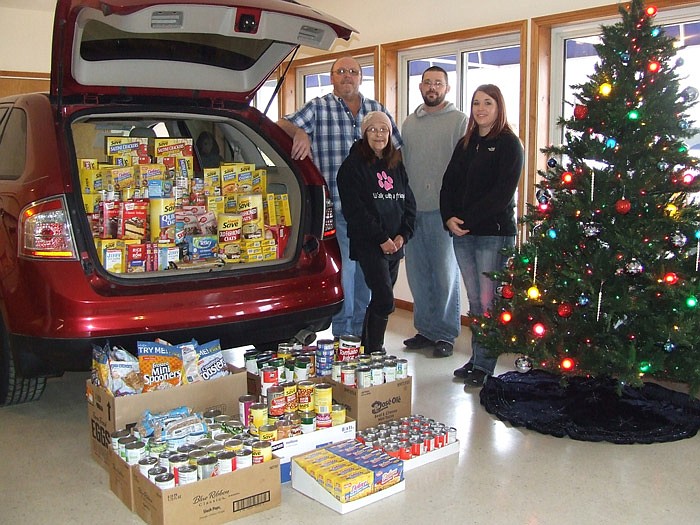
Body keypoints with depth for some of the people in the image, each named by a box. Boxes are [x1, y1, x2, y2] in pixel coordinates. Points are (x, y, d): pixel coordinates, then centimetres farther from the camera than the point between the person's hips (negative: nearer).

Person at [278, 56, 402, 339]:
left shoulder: (378, 110, 14)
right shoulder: (318, 108, 3)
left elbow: (397, 150, 18)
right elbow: (282, 125, -5)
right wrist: (299, 131, -27)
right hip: (337, 208, -4)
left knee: (366, 272, 13)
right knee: (343, 272, -2)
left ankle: (361, 330, 27)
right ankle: (342, 335, 11)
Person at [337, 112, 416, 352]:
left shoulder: (396, 165, 15)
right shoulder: (353, 166, -3)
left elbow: (409, 203, 13)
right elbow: (354, 209, -11)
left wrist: (403, 235, -3)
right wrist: (381, 238, -14)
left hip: (395, 244, 6)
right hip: (368, 244, -6)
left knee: (380, 299, 10)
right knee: (385, 300, -13)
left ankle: (368, 348, 22)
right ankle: (373, 353, -3)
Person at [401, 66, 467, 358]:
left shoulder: (459, 121, -1)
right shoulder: (409, 123, 16)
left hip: (443, 210, -5)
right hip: (412, 209, 6)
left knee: (445, 273, 2)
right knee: (417, 273, 11)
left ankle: (445, 334, 12)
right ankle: (425, 329, 24)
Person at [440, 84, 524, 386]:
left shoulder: (508, 144, -2)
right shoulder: (465, 143, 17)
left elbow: (503, 191, -12)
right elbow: (449, 183, 12)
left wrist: (469, 219, -15)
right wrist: (449, 218, -5)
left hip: (494, 233, -6)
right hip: (462, 234, 6)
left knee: (488, 301, -3)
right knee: (475, 301, 11)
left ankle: (484, 366, 5)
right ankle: (476, 358, 20)